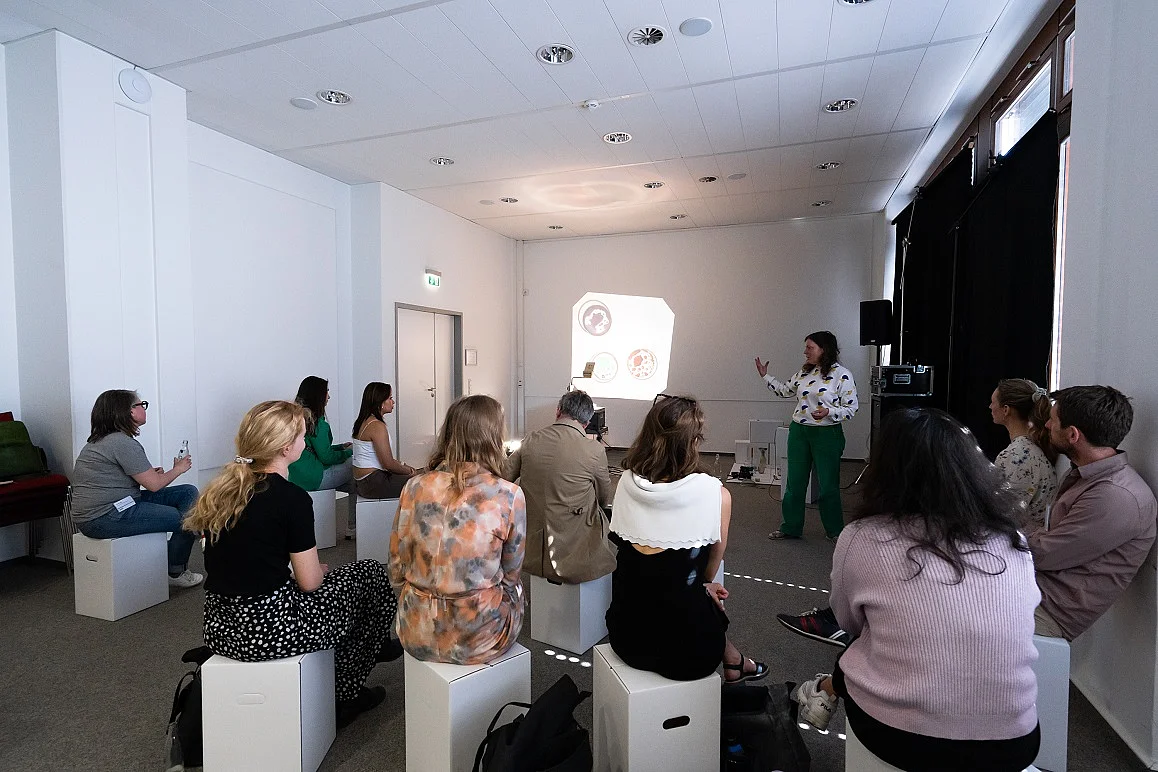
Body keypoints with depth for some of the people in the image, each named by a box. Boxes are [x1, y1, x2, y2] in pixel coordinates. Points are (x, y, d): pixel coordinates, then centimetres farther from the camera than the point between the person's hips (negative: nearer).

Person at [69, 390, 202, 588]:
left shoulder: (98, 441, 16)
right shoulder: (123, 442, -17)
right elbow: (154, 485, -16)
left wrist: (149, 472, 6)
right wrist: (178, 469, 2)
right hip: (105, 518, -11)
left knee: (189, 493, 5)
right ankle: (175, 573, 14)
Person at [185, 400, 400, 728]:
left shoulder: (221, 489, 4)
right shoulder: (291, 497, -18)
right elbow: (309, 581, -12)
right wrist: (321, 569, 10)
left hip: (218, 627, 8)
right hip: (268, 629, -8)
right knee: (371, 573, 9)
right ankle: (345, 696, 25)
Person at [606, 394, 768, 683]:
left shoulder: (627, 482, -8)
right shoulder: (715, 493, -17)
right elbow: (709, 572, -3)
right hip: (684, 651, -3)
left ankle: (732, 662, 46)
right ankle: (734, 662, 47)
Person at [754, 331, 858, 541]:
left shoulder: (842, 375, -10)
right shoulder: (804, 372, 7)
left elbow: (852, 408, -10)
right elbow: (785, 390, 19)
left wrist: (829, 412, -25)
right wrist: (765, 376, 17)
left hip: (827, 435, -5)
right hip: (799, 431, 6)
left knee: (828, 484, 5)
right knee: (794, 482, 11)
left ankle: (835, 531, 24)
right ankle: (791, 527, 24)